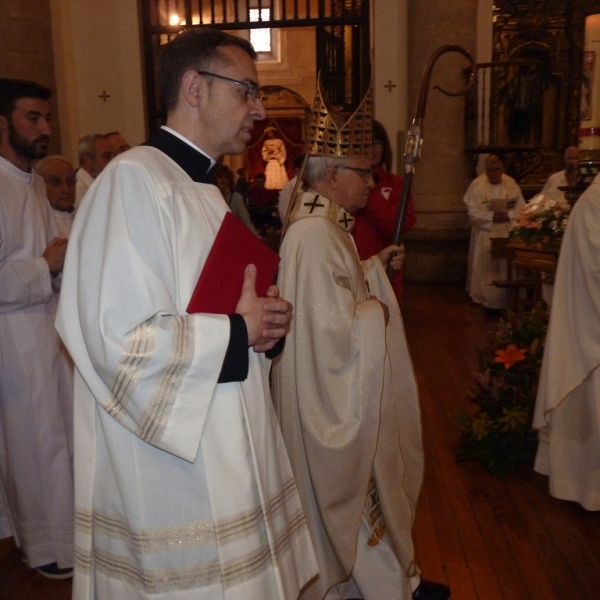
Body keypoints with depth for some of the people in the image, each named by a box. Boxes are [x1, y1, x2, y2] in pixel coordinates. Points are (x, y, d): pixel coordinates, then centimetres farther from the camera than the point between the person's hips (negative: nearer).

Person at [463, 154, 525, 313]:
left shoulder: (511, 184, 1)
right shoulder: (477, 185, -7)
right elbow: (473, 213, -11)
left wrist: (508, 215, -17)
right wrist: (492, 216, -19)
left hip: (507, 235, 2)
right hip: (485, 236, -2)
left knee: (506, 268, 4)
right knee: (487, 269, 2)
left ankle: (507, 301, 14)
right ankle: (489, 301, 12)